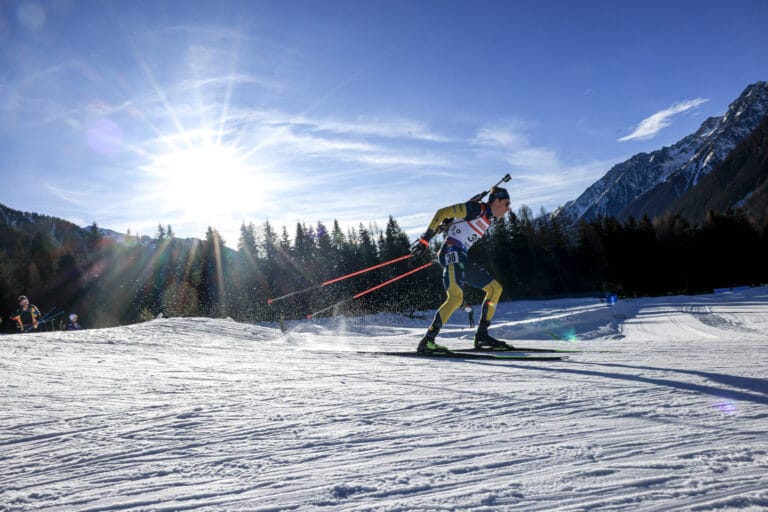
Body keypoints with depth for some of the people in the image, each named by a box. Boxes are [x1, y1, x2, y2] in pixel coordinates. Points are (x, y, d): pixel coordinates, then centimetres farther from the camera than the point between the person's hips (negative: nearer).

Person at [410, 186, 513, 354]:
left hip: (462, 258, 10)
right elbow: (442, 212, -10)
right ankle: (427, 341, -28)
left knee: (495, 288, 10)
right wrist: (425, 239, -14)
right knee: (456, 297, -27)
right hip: (452, 253, -10)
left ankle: (481, 336, 10)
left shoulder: (487, 219, 22)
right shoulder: (476, 208, -6)